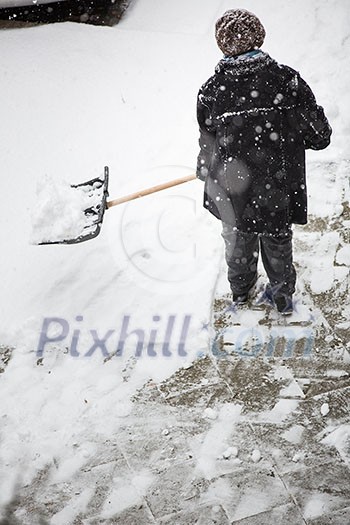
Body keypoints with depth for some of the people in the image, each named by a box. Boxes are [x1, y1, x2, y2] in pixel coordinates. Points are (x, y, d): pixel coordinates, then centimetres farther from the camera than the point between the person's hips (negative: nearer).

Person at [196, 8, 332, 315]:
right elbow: (320, 136, -13)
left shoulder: (213, 91, -17)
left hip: (233, 192, 1)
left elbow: (208, 146, -6)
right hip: (279, 190, 0)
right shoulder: (288, 80, -18)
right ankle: (283, 296, 45)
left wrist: (206, 171, 15)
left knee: (238, 240, 28)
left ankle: (240, 290, 51)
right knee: (278, 243, 25)